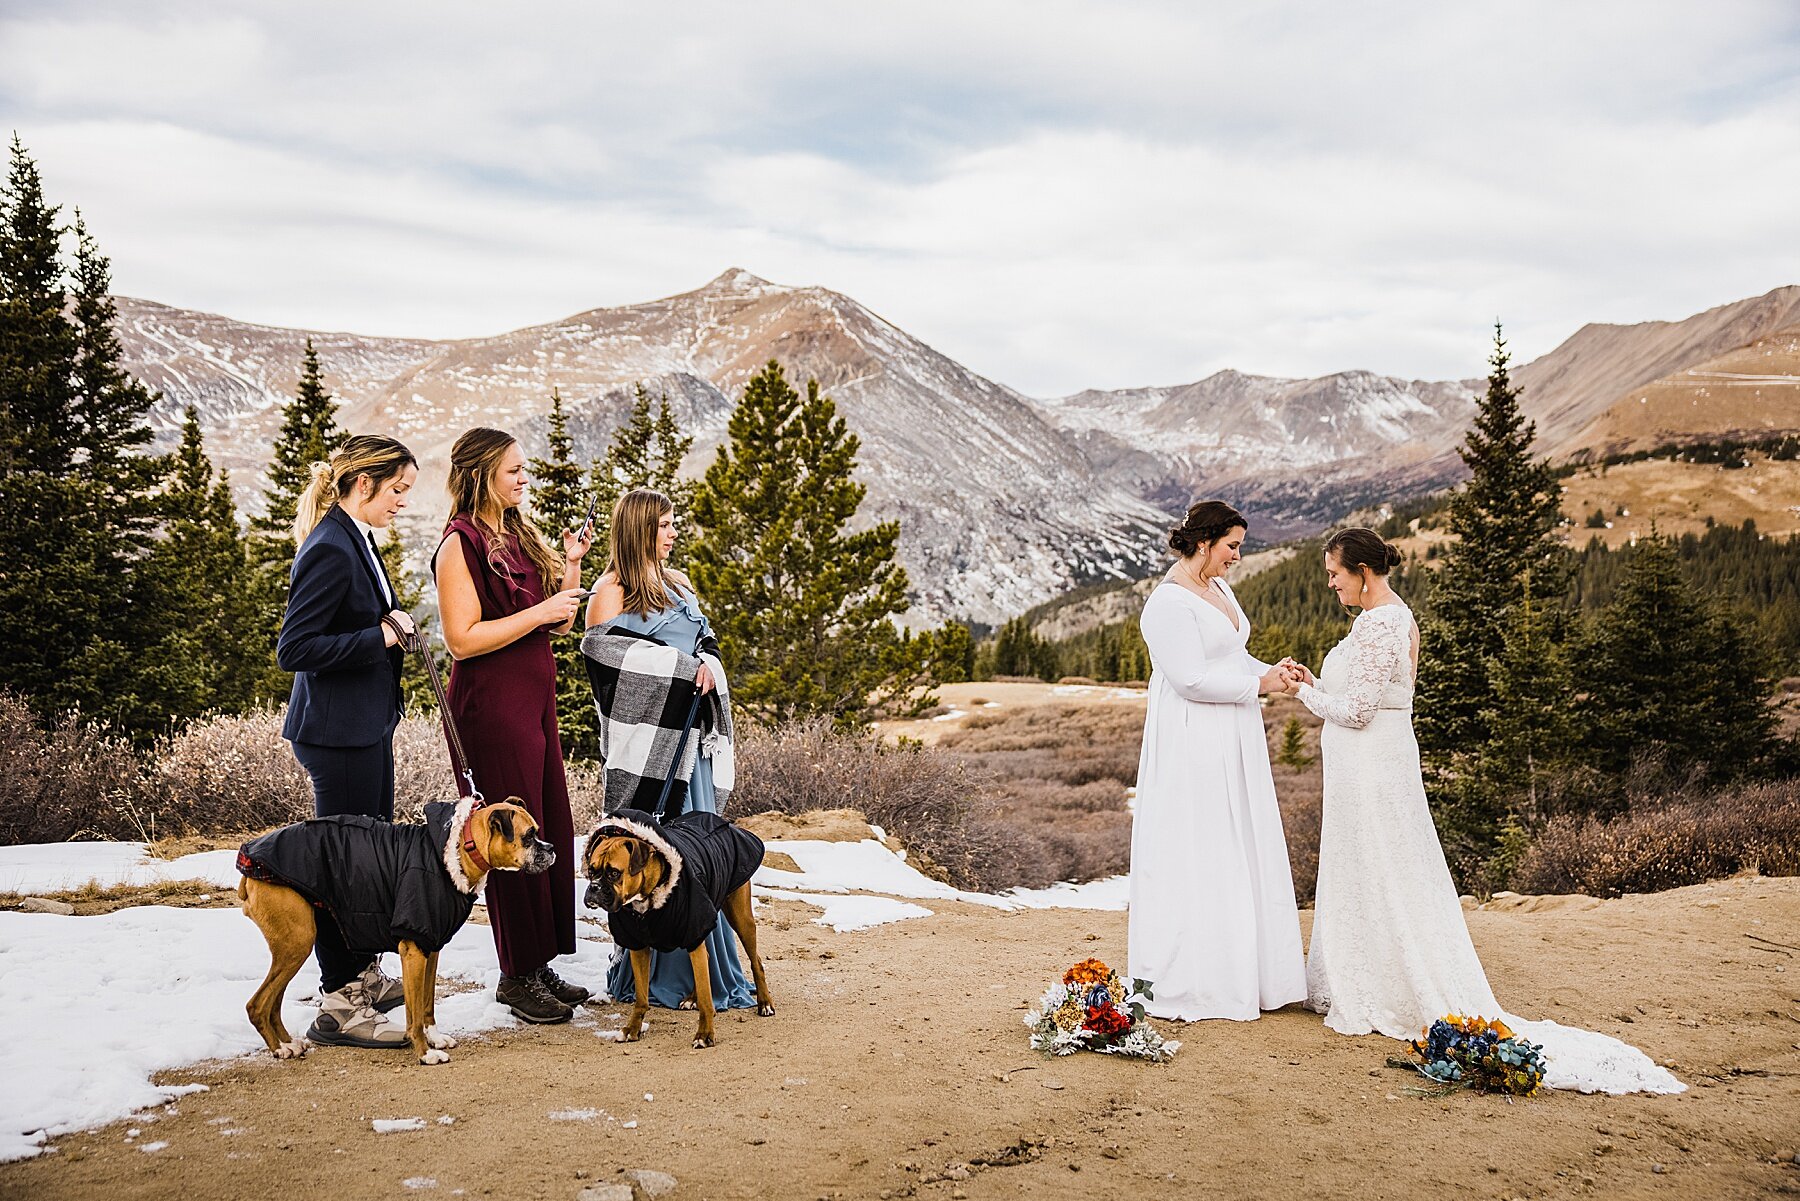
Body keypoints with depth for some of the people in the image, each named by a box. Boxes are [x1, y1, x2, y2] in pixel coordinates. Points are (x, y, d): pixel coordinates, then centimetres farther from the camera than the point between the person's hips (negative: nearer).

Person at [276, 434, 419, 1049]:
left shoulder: (356, 541, 13)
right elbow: (294, 650, -22)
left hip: (367, 727, 11)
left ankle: (364, 975, 33)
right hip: (337, 732, -10)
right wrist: (380, 636, -22)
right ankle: (337, 1006, 6)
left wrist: (391, 624, 11)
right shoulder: (330, 550, -19)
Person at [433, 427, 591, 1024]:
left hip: (535, 698, 9)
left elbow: (559, 625, 17)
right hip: (491, 701, -9)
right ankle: (517, 975, 8)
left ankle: (540, 966, 20)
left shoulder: (521, 536, 15)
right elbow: (463, 639, -18)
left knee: (553, 831, 10)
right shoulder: (461, 544, -10)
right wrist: (540, 611, -16)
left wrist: (570, 568, 5)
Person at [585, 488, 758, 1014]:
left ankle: (713, 973, 14)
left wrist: (707, 666, -3)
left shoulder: (678, 584, 19)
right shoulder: (611, 592, -3)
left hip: (687, 735, 7)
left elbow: (706, 645, 20)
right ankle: (658, 979, 3)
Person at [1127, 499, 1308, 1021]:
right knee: (1193, 859, -1)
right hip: (1194, 748, -9)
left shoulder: (1218, 589, 11)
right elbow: (1192, 679, -22)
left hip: (1235, 746, 9)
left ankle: (1243, 971, 24)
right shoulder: (1168, 604, -18)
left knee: (1242, 855, 13)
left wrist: (1270, 670, 3)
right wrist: (1258, 685, -15)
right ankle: (1187, 983, 10)